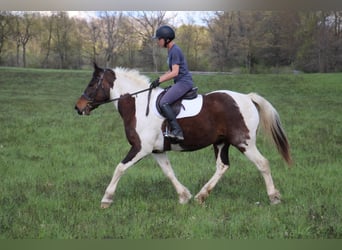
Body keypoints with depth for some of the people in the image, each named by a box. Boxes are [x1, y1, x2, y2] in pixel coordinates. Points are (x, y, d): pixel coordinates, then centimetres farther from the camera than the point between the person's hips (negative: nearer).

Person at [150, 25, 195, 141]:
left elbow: (175, 72, -20)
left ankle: (177, 131, -28)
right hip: (180, 82, 11)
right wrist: (159, 79, 12)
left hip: (184, 82, -11)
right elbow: (171, 71, 24)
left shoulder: (175, 51, -14)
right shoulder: (171, 50, 17)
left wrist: (159, 80, -15)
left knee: (163, 103, -23)